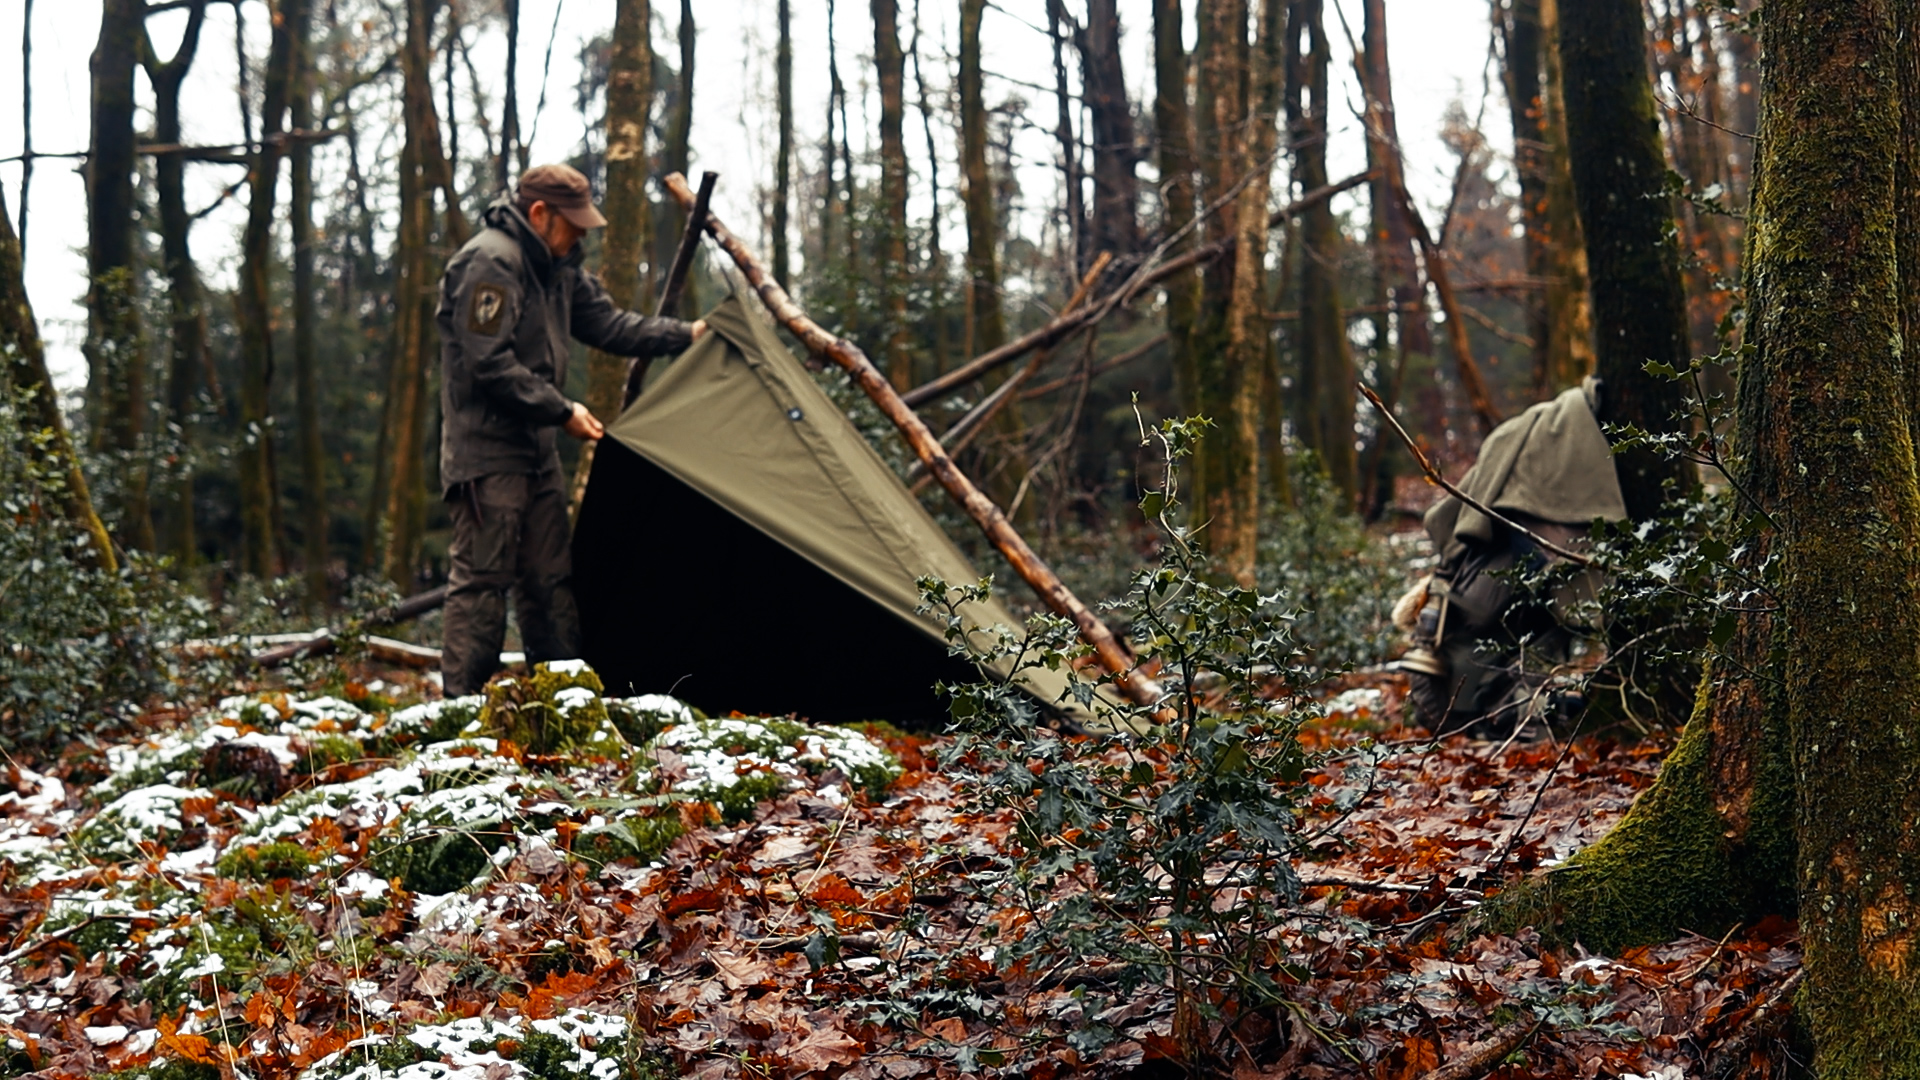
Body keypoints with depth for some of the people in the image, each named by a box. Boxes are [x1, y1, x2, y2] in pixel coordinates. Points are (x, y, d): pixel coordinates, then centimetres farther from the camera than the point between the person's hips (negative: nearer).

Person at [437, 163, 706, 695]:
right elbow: (490, 365, -22)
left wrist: (687, 334, 13)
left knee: (549, 579, 11)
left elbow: (606, 323, 19)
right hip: (487, 452, -10)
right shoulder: (489, 263, -17)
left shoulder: (555, 266, 14)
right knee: (481, 578, -8)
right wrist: (562, 412, -18)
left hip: (535, 450, 10)